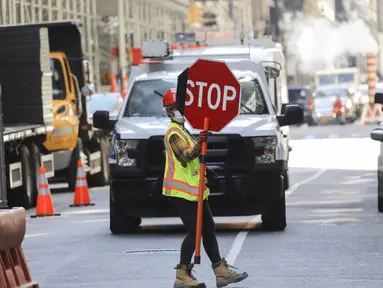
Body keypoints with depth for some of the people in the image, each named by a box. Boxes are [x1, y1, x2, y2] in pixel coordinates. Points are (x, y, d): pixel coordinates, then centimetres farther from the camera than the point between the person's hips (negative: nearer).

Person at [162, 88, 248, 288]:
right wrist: (199, 144, -47)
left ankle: (221, 271, 15)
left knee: (208, 229, 11)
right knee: (194, 231, -12)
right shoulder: (174, 133, -14)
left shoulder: (181, 130, 19)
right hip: (181, 191, -10)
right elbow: (185, 155, -31)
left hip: (193, 190, 10)